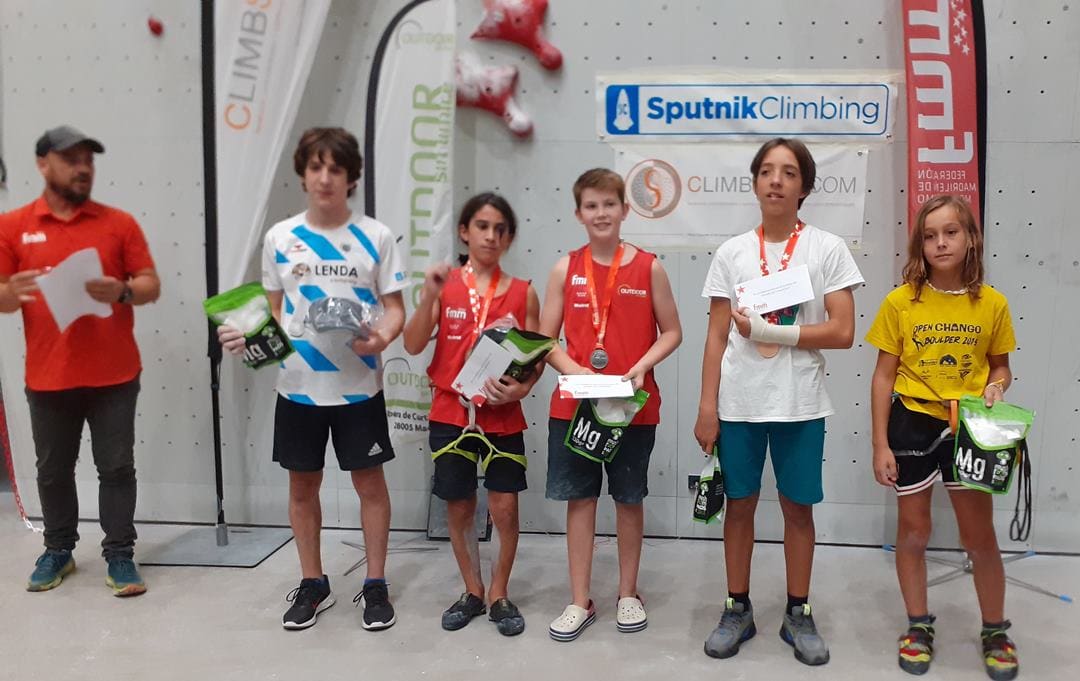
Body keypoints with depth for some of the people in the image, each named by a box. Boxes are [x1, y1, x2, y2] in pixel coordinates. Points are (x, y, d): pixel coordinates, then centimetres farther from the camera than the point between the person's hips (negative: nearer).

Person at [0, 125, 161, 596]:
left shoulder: (119, 222, 2)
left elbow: (151, 286, 1)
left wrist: (122, 291, -20)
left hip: (114, 375, -1)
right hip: (48, 377, 1)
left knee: (117, 467, 5)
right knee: (53, 470, 13)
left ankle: (119, 554, 16)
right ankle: (58, 550, 29)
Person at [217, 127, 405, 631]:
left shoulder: (376, 237, -3)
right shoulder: (279, 238, 3)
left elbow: (394, 307, -1)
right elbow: (274, 311, 9)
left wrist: (383, 338, -22)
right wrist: (246, 334, -10)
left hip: (358, 386, -2)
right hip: (298, 386, 2)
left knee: (369, 482, 7)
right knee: (302, 485, 12)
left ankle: (375, 585, 23)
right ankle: (313, 584, 30)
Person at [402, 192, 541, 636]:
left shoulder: (523, 293, 1)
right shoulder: (446, 285, 0)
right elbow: (413, 346, -8)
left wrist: (523, 387, -16)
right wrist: (429, 295, -20)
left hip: (503, 417, 0)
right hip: (451, 414, 1)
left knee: (505, 508, 1)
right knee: (458, 507, 10)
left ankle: (499, 595, 20)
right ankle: (472, 592, 27)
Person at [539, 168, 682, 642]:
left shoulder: (648, 267, -1)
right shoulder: (565, 268, 1)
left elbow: (671, 332, 3)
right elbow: (546, 339, 2)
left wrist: (641, 367, -14)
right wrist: (575, 371, -15)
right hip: (574, 403, 1)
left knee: (629, 499, 11)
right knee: (579, 499, 7)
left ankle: (628, 594, 28)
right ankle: (580, 601, 19)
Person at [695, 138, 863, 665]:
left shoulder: (827, 249, -1)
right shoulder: (732, 252, 4)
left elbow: (842, 332, -9)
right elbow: (716, 337, 2)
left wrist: (766, 332, -13)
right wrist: (706, 409, -3)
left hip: (800, 404, -1)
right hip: (739, 403, 1)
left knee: (798, 507, 9)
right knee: (740, 503, 9)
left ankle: (798, 615, 24)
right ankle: (738, 609, 24)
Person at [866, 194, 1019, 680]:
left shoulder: (992, 303, -5)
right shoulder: (900, 301, -8)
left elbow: (1000, 366, 9)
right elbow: (884, 376, -4)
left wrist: (996, 388, -15)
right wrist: (880, 445, -6)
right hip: (912, 424, 0)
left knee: (980, 535, 10)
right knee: (912, 531, 12)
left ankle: (995, 632, 32)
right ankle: (919, 627, 30)